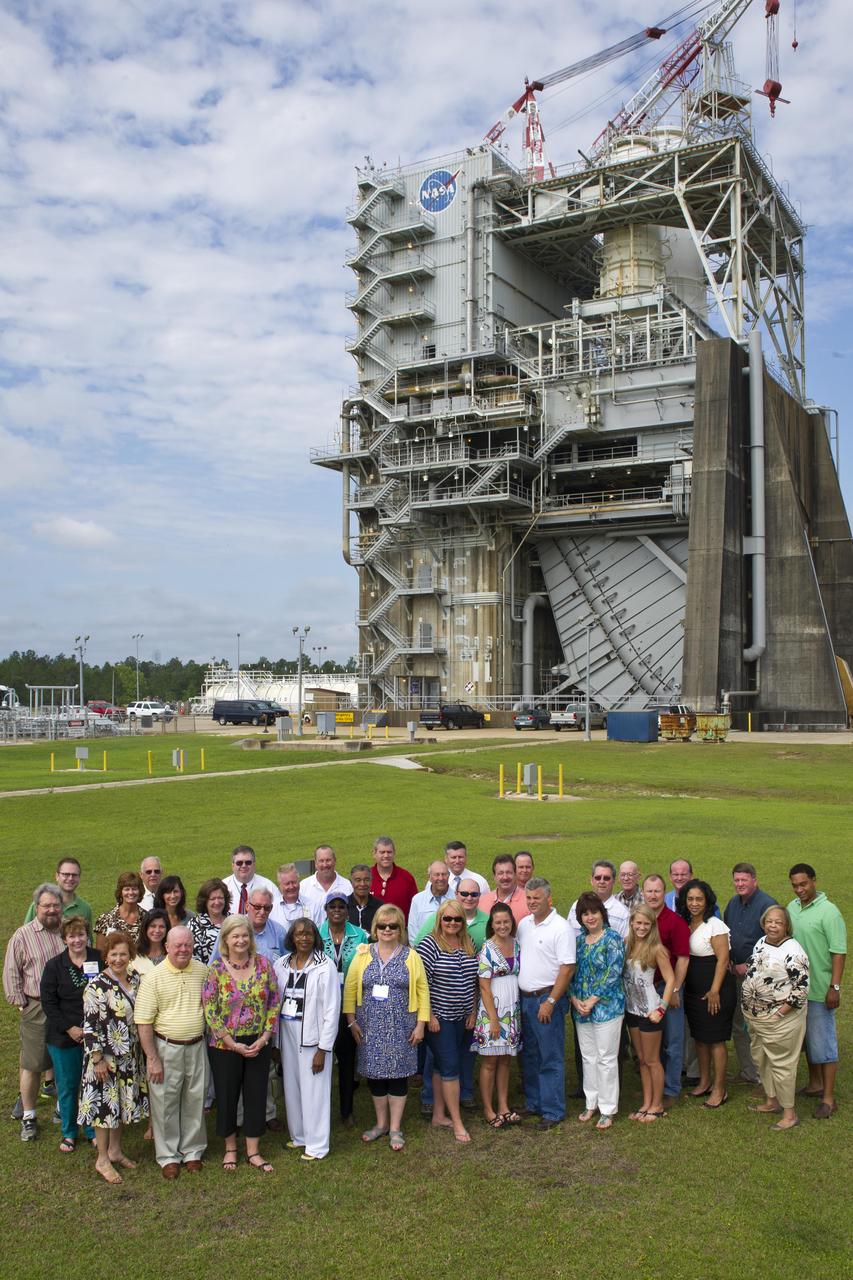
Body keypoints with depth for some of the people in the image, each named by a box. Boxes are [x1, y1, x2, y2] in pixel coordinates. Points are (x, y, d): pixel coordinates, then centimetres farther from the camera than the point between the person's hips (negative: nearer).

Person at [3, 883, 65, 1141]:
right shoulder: (22, 936, -4)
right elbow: (12, 973, 0)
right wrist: (20, 1002, -5)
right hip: (37, 1010, -2)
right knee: (32, 1065, 4)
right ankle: (28, 1117, 17)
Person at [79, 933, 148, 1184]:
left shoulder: (135, 980, 1)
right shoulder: (97, 986, -17)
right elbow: (90, 1026, -17)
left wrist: (141, 1052, 13)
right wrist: (98, 1059, -17)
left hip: (130, 1057, 6)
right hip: (106, 1057, -6)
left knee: (122, 1103, 17)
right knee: (105, 1104, 4)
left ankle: (115, 1150, 33)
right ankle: (102, 1159, 18)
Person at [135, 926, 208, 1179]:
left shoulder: (203, 971, 0)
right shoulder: (153, 978, -11)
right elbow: (144, 1022, -10)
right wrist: (152, 1059, -12)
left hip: (196, 1046, 3)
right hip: (166, 1048, -3)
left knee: (195, 1101, 13)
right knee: (165, 1102, 7)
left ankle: (193, 1151, 30)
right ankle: (168, 1156, 22)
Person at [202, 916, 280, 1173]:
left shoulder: (263, 964, -4)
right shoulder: (216, 970, -10)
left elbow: (274, 1002, 0)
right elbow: (210, 1010, -10)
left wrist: (264, 1037, -8)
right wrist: (233, 1044, -12)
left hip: (259, 1044, 2)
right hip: (225, 1045, -2)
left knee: (256, 1095, 9)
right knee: (227, 1096, 11)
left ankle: (253, 1151, 25)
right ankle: (230, 1148, 31)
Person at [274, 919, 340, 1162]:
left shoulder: (325, 966, -11)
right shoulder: (281, 964, 3)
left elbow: (331, 1009, -11)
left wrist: (323, 1048, -12)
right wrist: (274, 1042, 5)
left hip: (312, 1037, -5)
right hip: (287, 1035, 5)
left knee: (313, 1090, 1)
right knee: (291, 1088, 13)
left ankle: (317, 1146, 14)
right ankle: (298, 1136, 31)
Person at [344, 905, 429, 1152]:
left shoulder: (411, 957, 1)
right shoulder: (363, 955, 3)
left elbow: (422, 991, 0)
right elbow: (350, 989, 2)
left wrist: (421, 1024, -5)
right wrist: (351, 1021, -3)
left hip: (401, 1028, -1)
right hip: (370, 1027, 1)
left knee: (398, 1074, 2)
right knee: (375, 1074, 9)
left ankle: (395, 1129, 16)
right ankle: (381, 1123, 27)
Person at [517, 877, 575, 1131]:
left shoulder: (560, 928, -13)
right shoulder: (524, 924, 9)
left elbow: (567, 967, -16)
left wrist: (550, 1001, -18)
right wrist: (517, 995, 9)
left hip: (547, 998, -7)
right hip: (524, 998, 7)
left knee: (551, 1058, 0)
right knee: (529, 1055, 16)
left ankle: (553, 1111, 9)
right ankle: (533, 1104, 28)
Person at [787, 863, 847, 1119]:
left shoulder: (828, 911, -14)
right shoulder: (792, 908, 5)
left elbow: (839, 953, -15)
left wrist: (834, 987, -17)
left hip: (820, 990, -6)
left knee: (823, 1042, 0)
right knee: (807, 1039, 18)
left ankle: (828, 1098, 9)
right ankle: (815, 1084, 34)